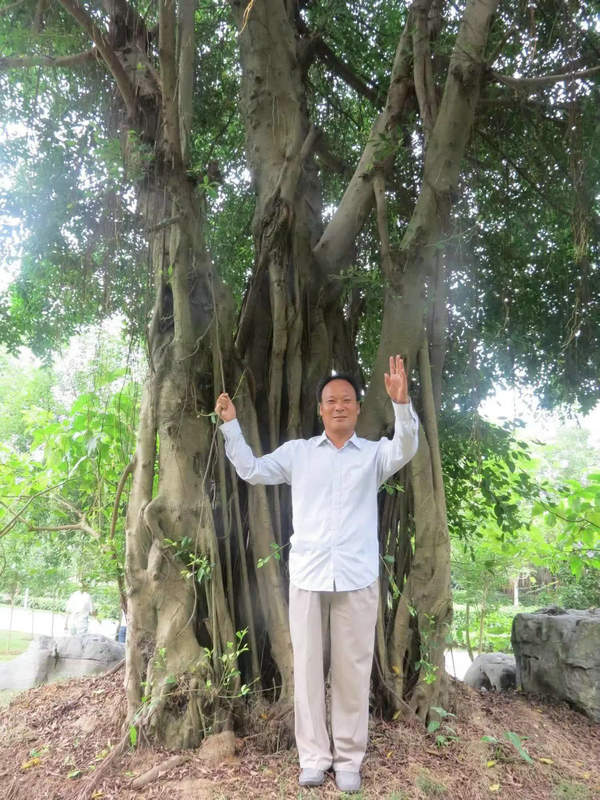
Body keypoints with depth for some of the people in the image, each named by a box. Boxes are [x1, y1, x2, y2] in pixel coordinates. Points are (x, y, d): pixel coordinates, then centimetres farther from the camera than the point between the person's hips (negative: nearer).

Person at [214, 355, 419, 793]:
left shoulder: (374, 453, 6)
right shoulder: (297, 452, 10)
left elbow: (406, 449, -13)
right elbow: (252, 471, 10)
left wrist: (402, 404, -30)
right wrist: (231, 425, 1)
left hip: (357, 578, -1)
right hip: (307, 576, 1)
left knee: (352, 670, 8)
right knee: (309, 668, 9)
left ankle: (349, 758, 23)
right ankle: (314, 756, 23)